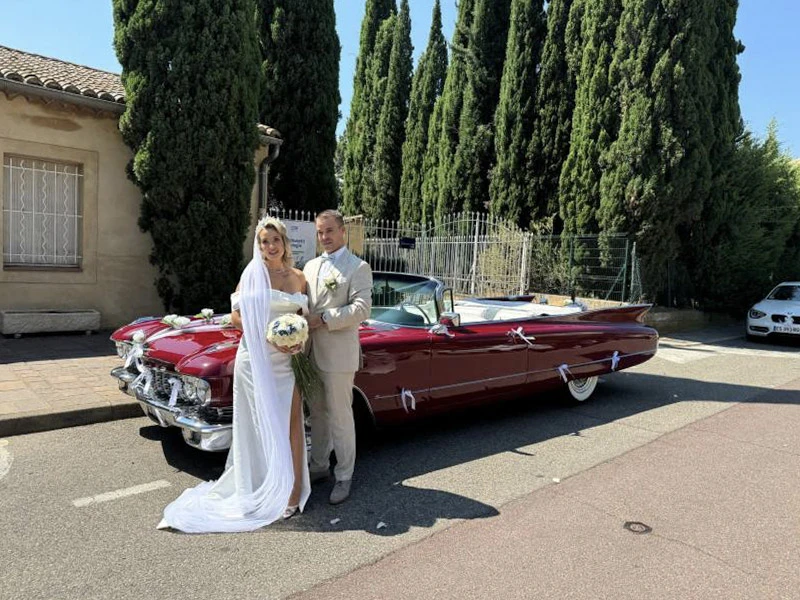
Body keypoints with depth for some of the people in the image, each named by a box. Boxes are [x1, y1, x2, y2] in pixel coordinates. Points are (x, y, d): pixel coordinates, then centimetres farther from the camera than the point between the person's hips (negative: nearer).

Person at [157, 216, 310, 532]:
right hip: (255, 359, -3)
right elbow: (236, 316, -4)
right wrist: (269, 337, -15)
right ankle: (261, 487, 16)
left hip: (288, 361, 3)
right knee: (260, 425, 3)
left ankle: (292, 488, 11)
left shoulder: (299, 277, 8)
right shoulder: (252, 274, -2)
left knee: (290, 424, 2)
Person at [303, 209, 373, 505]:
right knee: (317, 414, 17)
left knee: (340, 416, 3)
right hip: (311, 353, 6)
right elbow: (303, 304, 17)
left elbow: (361, 308, -16)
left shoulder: (358, 267, -6)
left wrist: (323, 319, -19)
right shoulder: (311, 266, 13)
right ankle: (319, 467, 33)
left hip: (339, 355, -6)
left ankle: (344, 477, 17)